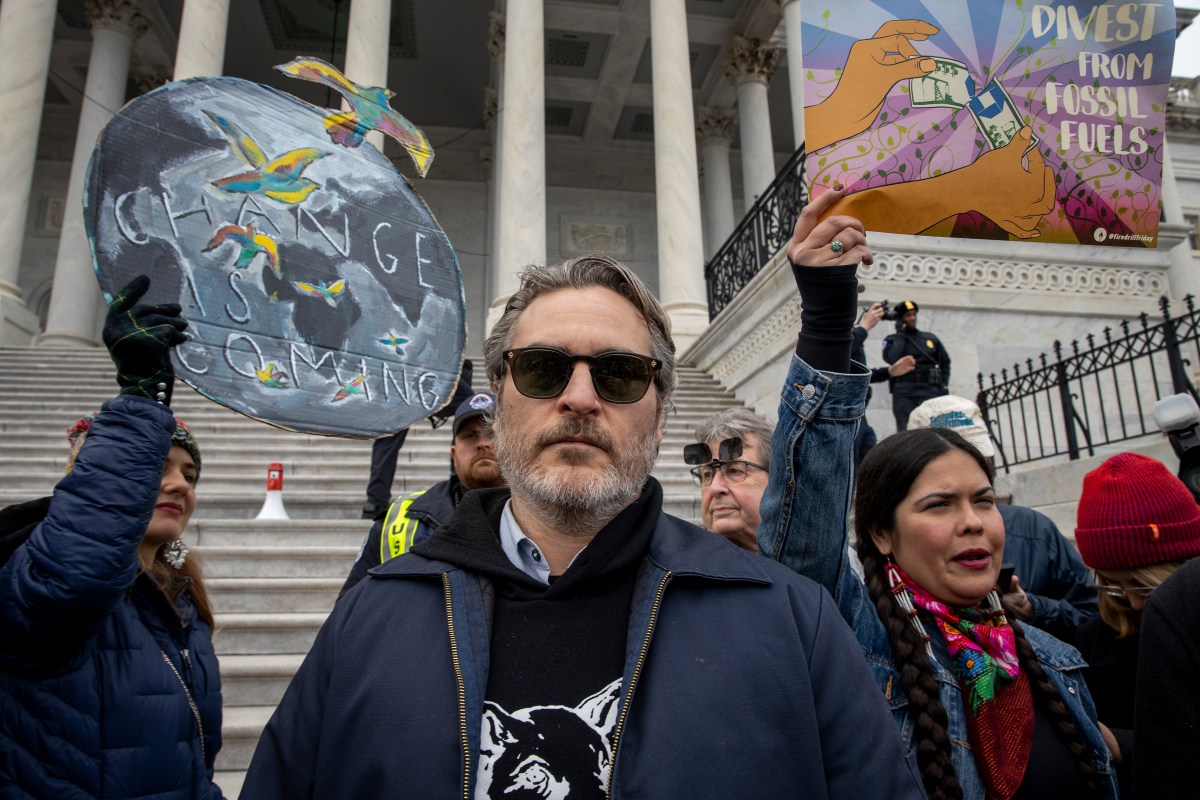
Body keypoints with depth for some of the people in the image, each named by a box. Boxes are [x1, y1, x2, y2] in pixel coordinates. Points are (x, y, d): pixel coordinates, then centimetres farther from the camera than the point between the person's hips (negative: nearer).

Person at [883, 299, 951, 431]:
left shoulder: (930, 339, 18)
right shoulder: (892, 340, 9)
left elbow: (945, 362, 27)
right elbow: (892, 359, -12)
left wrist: (944, 385, 14)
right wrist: (900, 334, -3)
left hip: (930, 391, 2)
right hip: (904, 394, -2)